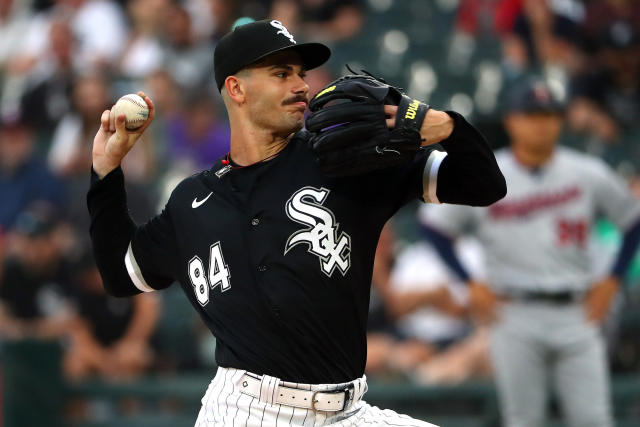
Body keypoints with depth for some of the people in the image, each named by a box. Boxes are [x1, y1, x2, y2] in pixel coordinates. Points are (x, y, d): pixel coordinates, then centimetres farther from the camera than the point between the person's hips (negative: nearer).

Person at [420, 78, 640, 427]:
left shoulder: (590, 174, 3)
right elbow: (435, 224, 7)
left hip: (576, 315, 1)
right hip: (515, 317, -1)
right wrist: (470, 284, 0)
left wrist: (611, 282, 5)